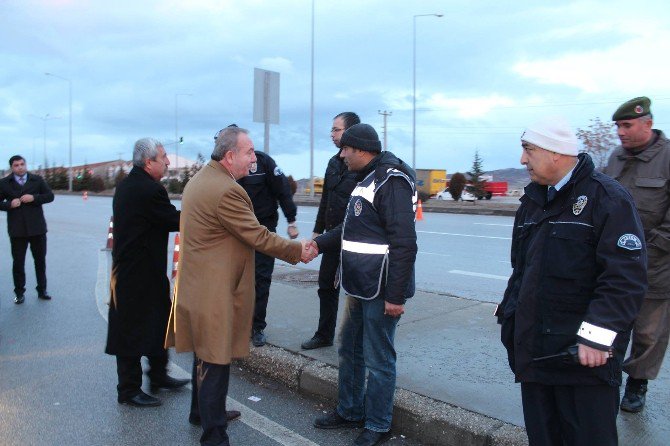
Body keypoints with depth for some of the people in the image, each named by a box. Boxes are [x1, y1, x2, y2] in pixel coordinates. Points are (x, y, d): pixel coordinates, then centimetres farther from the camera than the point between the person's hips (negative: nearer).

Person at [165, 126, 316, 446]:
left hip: (199, 284, 11)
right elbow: (258, 237, -19)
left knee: (205, 355, 24)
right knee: (215, 362, -1)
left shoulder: (200, 179, 10)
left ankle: (201, 410, 42)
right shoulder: (226, 190, -22)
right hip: (215, 291, -11)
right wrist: (298, 251, -7)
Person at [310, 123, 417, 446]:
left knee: (378, 360, 4)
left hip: (381, 290, -10)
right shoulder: (366, 179, 15)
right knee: (349, 350, 19)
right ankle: (350, 411, 36)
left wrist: (395, 295, -22)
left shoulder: (391, 181, -16)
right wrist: (319, 244, 6)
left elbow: (404, 243, -21)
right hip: (359, 286, 10)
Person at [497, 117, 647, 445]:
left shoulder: (606, 197, -10)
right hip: (534, 351, 7)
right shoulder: (533, 201, 13)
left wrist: (596, 336, -21)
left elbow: (625, 276, -17)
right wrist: (511, 315, 16)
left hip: (585, 356, -7)